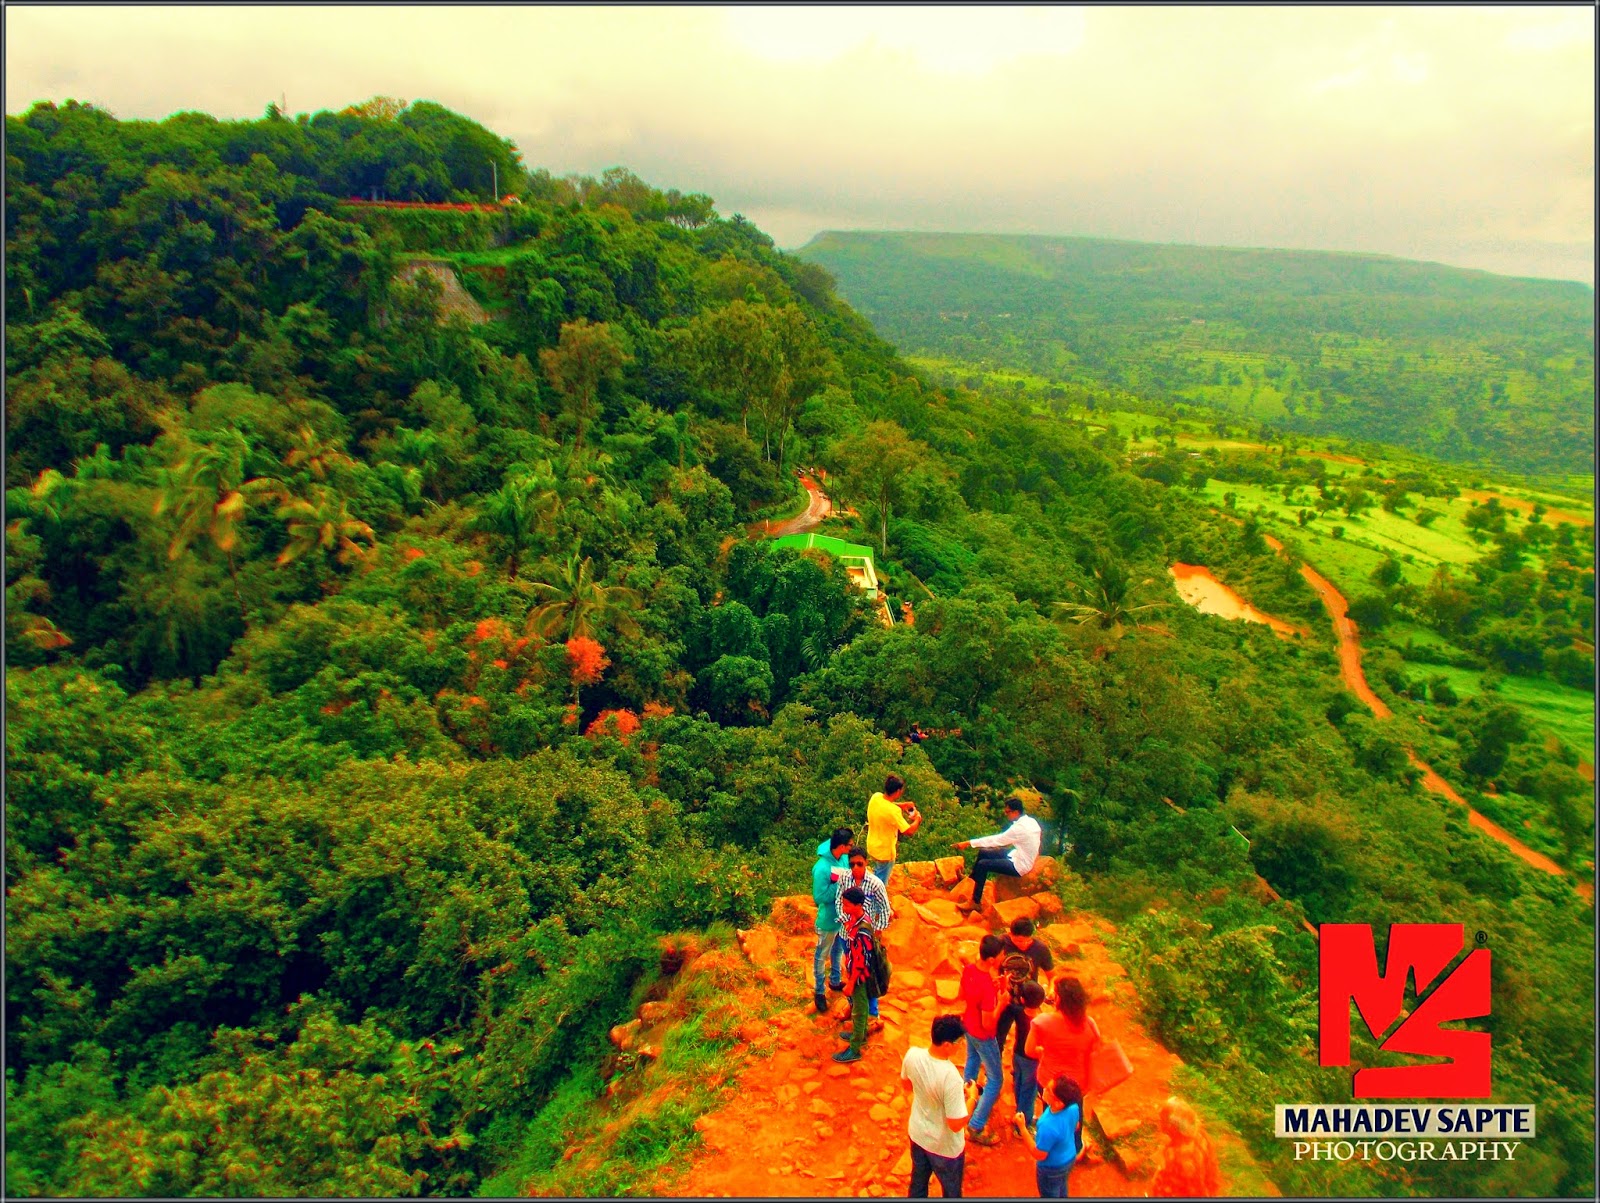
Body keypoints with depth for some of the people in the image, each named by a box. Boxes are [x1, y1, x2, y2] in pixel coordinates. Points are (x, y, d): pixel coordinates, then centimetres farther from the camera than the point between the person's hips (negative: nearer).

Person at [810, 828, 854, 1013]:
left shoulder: (844, 858, -10)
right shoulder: (822, 868, -32)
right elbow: (819, 897, -26)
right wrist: (839, 885, -30)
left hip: (845, 916, 7)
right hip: (829, 920, -7)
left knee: (839, 951, 27)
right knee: (822, 956, 14)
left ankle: (835, 981, 49)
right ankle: (819, 992, 32)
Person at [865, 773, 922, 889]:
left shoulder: (875, 797, -13)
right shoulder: (893, 811, -34)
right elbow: (909, 831, -27)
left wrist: (902, 805, 1)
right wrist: (917, 819, -9)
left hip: (872, 846, 7)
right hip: (885, 852, -7)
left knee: (877, 872, 33)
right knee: (881, 882, 15)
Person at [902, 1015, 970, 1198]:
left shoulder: (912, 1054, -20)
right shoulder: (950, 1077, -38)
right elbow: (956, 1124, -28)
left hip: (917, 1133, 5)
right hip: (944, 1146, -5)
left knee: (918, 1183, 30)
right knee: (951, 1192, 24)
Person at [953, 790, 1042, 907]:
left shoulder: (1020, 828, -29)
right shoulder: (1030, 821, -1)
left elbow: (996, 840, -26)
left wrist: (969, 843, -22)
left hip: (1019, 866, -9)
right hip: (1021, 856, 9)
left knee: (982, 864, -10)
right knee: (983, 852, 9)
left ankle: (976, 902, 3)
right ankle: (971, 881, 26)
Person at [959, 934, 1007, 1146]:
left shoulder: (968, 970, -15)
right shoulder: (988, 987, -37)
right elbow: (988, 1023, -30)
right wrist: (1001, 1000, -24)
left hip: (968, 1025, 8)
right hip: (982, 1036, -8)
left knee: (972, 1062, 32)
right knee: (994, 1081, 10)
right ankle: (976, 1128, 15)